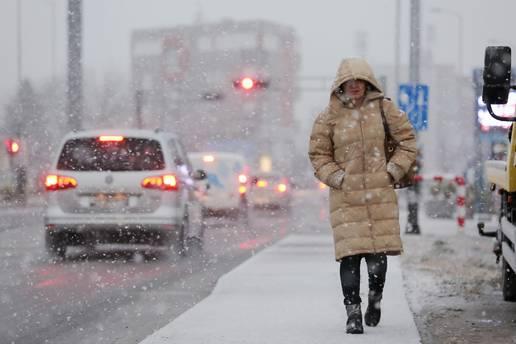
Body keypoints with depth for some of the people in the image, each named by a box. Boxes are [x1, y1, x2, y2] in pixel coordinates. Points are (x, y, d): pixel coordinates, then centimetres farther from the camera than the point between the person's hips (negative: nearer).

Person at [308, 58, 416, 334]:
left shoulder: (382, 108, 3)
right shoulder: (330, 116, 1)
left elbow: (407, 138, 11)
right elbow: (318, 154, 9)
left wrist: (393, 171, 2)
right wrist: (336, 177, -4)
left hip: (380, 193, 1)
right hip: (345, 197, -1)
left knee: (378, 253, 1)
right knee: (350, 253, -9)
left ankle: (375, 299, 28)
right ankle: (353, 313, -2)